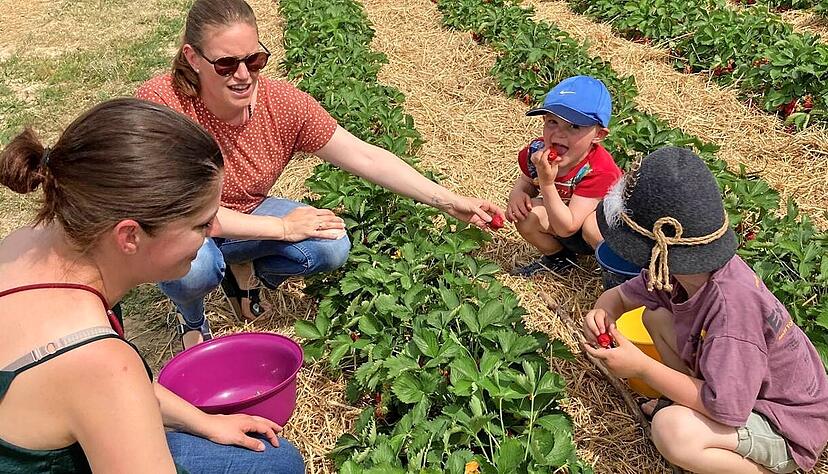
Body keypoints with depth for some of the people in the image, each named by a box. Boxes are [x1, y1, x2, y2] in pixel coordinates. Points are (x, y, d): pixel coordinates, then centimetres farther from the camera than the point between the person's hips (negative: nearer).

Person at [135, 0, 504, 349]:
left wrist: (449, 201, -21)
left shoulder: (283, 104, -20)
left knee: (332, 247, -20)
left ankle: (243, 268, 11)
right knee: (193, 267, -37)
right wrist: (281, 227, -30)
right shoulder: (161, 103, -29)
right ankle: (193, 320, 2)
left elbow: (365, 158, -17)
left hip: (246, 219, 3)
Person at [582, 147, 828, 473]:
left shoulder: (731, 303, -37)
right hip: (737, 384, 8)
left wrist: (641, 366, -29)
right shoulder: (675, 267, -12)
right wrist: (602, 313, -20)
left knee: (671, 429, -33)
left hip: (789, 429, -8)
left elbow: (726, 409, -35)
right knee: (656, 317, 3)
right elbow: (620, 295, 4)